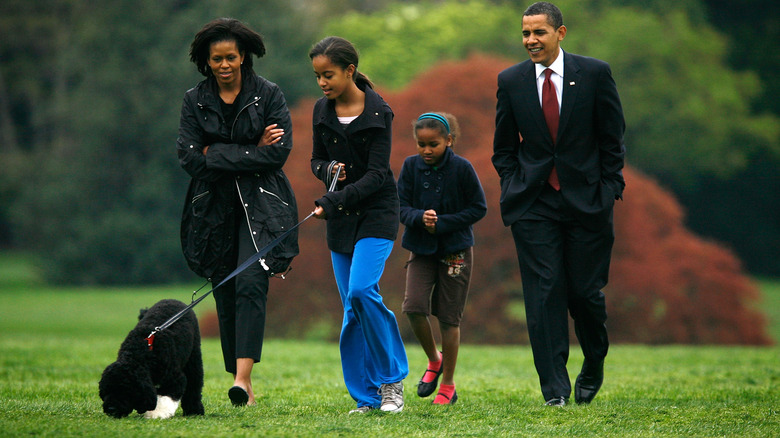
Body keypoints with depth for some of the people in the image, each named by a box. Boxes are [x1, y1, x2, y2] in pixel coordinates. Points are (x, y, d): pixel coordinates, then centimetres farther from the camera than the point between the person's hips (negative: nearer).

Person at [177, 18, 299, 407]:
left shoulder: (268, 96, -1)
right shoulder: (195, 101, 5)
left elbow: (279, 152, -10)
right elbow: (190, 158, -5)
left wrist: (217, 155, -12)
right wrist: (252, 151, -10)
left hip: (261, 205, -3)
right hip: (214, 209, 3)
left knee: (250, 283, -19)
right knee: (225, 292, 2)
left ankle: (243, 377, -27)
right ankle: (242, 388, 9)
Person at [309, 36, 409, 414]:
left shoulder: (378, 112, -11)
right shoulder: (322, 110, 5)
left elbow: (377, 174, -16)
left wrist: (332, 202, -26)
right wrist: (328, 170, -10)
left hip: (376, 212, -5)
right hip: (340, 218, 5)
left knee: (362, 290, -22)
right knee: (353, 308, 2)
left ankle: (392, 380, -7)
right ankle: (367, 396, 7)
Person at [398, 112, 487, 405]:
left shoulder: (462, 168, -10)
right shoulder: (411, 166, -3)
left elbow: (479, 208, -6)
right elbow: (401, 206, -2)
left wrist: (442, 224, -16)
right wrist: (420, 218, -25)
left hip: (455, 249, -2)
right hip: (421, 249, 2)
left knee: (449, 317, 1)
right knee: (414, 306, -15)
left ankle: (448, 385, 14)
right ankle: (434, 361, 12)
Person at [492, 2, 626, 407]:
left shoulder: (594, 73, -1)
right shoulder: (511, 81, 5)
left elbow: (612, 139, 4)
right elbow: (503, 147, 14)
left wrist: (609, 190, -2)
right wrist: (515, 188, 3)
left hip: (586, 201, -1)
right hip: (534, 205, 1)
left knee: (585, 291, 1)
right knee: (544, 293, -5)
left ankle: (594, 367, 28)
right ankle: (555, 389, -4)